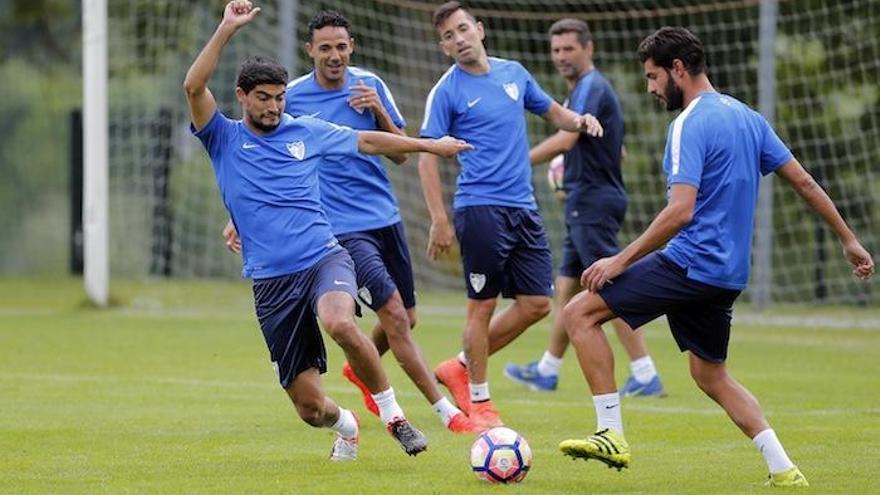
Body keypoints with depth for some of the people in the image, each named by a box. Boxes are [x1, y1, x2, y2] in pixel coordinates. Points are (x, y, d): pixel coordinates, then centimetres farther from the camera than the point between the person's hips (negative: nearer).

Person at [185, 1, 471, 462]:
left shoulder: (304, 131, 10)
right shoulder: (225, 140, 4)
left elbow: (366, 141, 21)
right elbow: (193, 87, -11)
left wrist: (430, 145, 23)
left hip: (323, 258, 0)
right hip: (271, 281, 0)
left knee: (339, 322, -37)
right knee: (309, 406, -2)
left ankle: (393, 414, -18)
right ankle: (345, 425, 36)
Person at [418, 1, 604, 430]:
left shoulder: (513, 73, 12)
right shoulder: (447, 92, -5)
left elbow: (552, 111, 26)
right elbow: (427, 157, -6)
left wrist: (579, 121, 3)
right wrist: (439, 220, -13)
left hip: (524, 209, 6)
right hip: (481, 209, -6)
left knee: (536, 304, 3)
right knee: (483, 305, -3)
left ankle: (461, 368, 18)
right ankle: (479, 402, 9)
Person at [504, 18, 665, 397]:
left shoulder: (591, 87, -14)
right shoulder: (585, 89, 18)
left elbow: (565, 140, -27)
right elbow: (617, 151, 26)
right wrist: (568, 168, 16)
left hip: (593, 202, -10)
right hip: (586, 203, 10)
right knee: (567, 288, 16)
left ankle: (646, 376, -12)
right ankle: (548, 371, 24)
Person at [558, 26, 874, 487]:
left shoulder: (689, 126, -14)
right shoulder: (747, 117, 13)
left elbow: (681, 211, -23)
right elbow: (803, 182, 15)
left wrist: (622, 260, -18)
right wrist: (848, 241, 23)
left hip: (689, 264, -9)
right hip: (729, 273, 9)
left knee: (580, 313, -6)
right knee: (711, 375, 21)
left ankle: (611, 434, -10)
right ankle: (784, 470, 12)